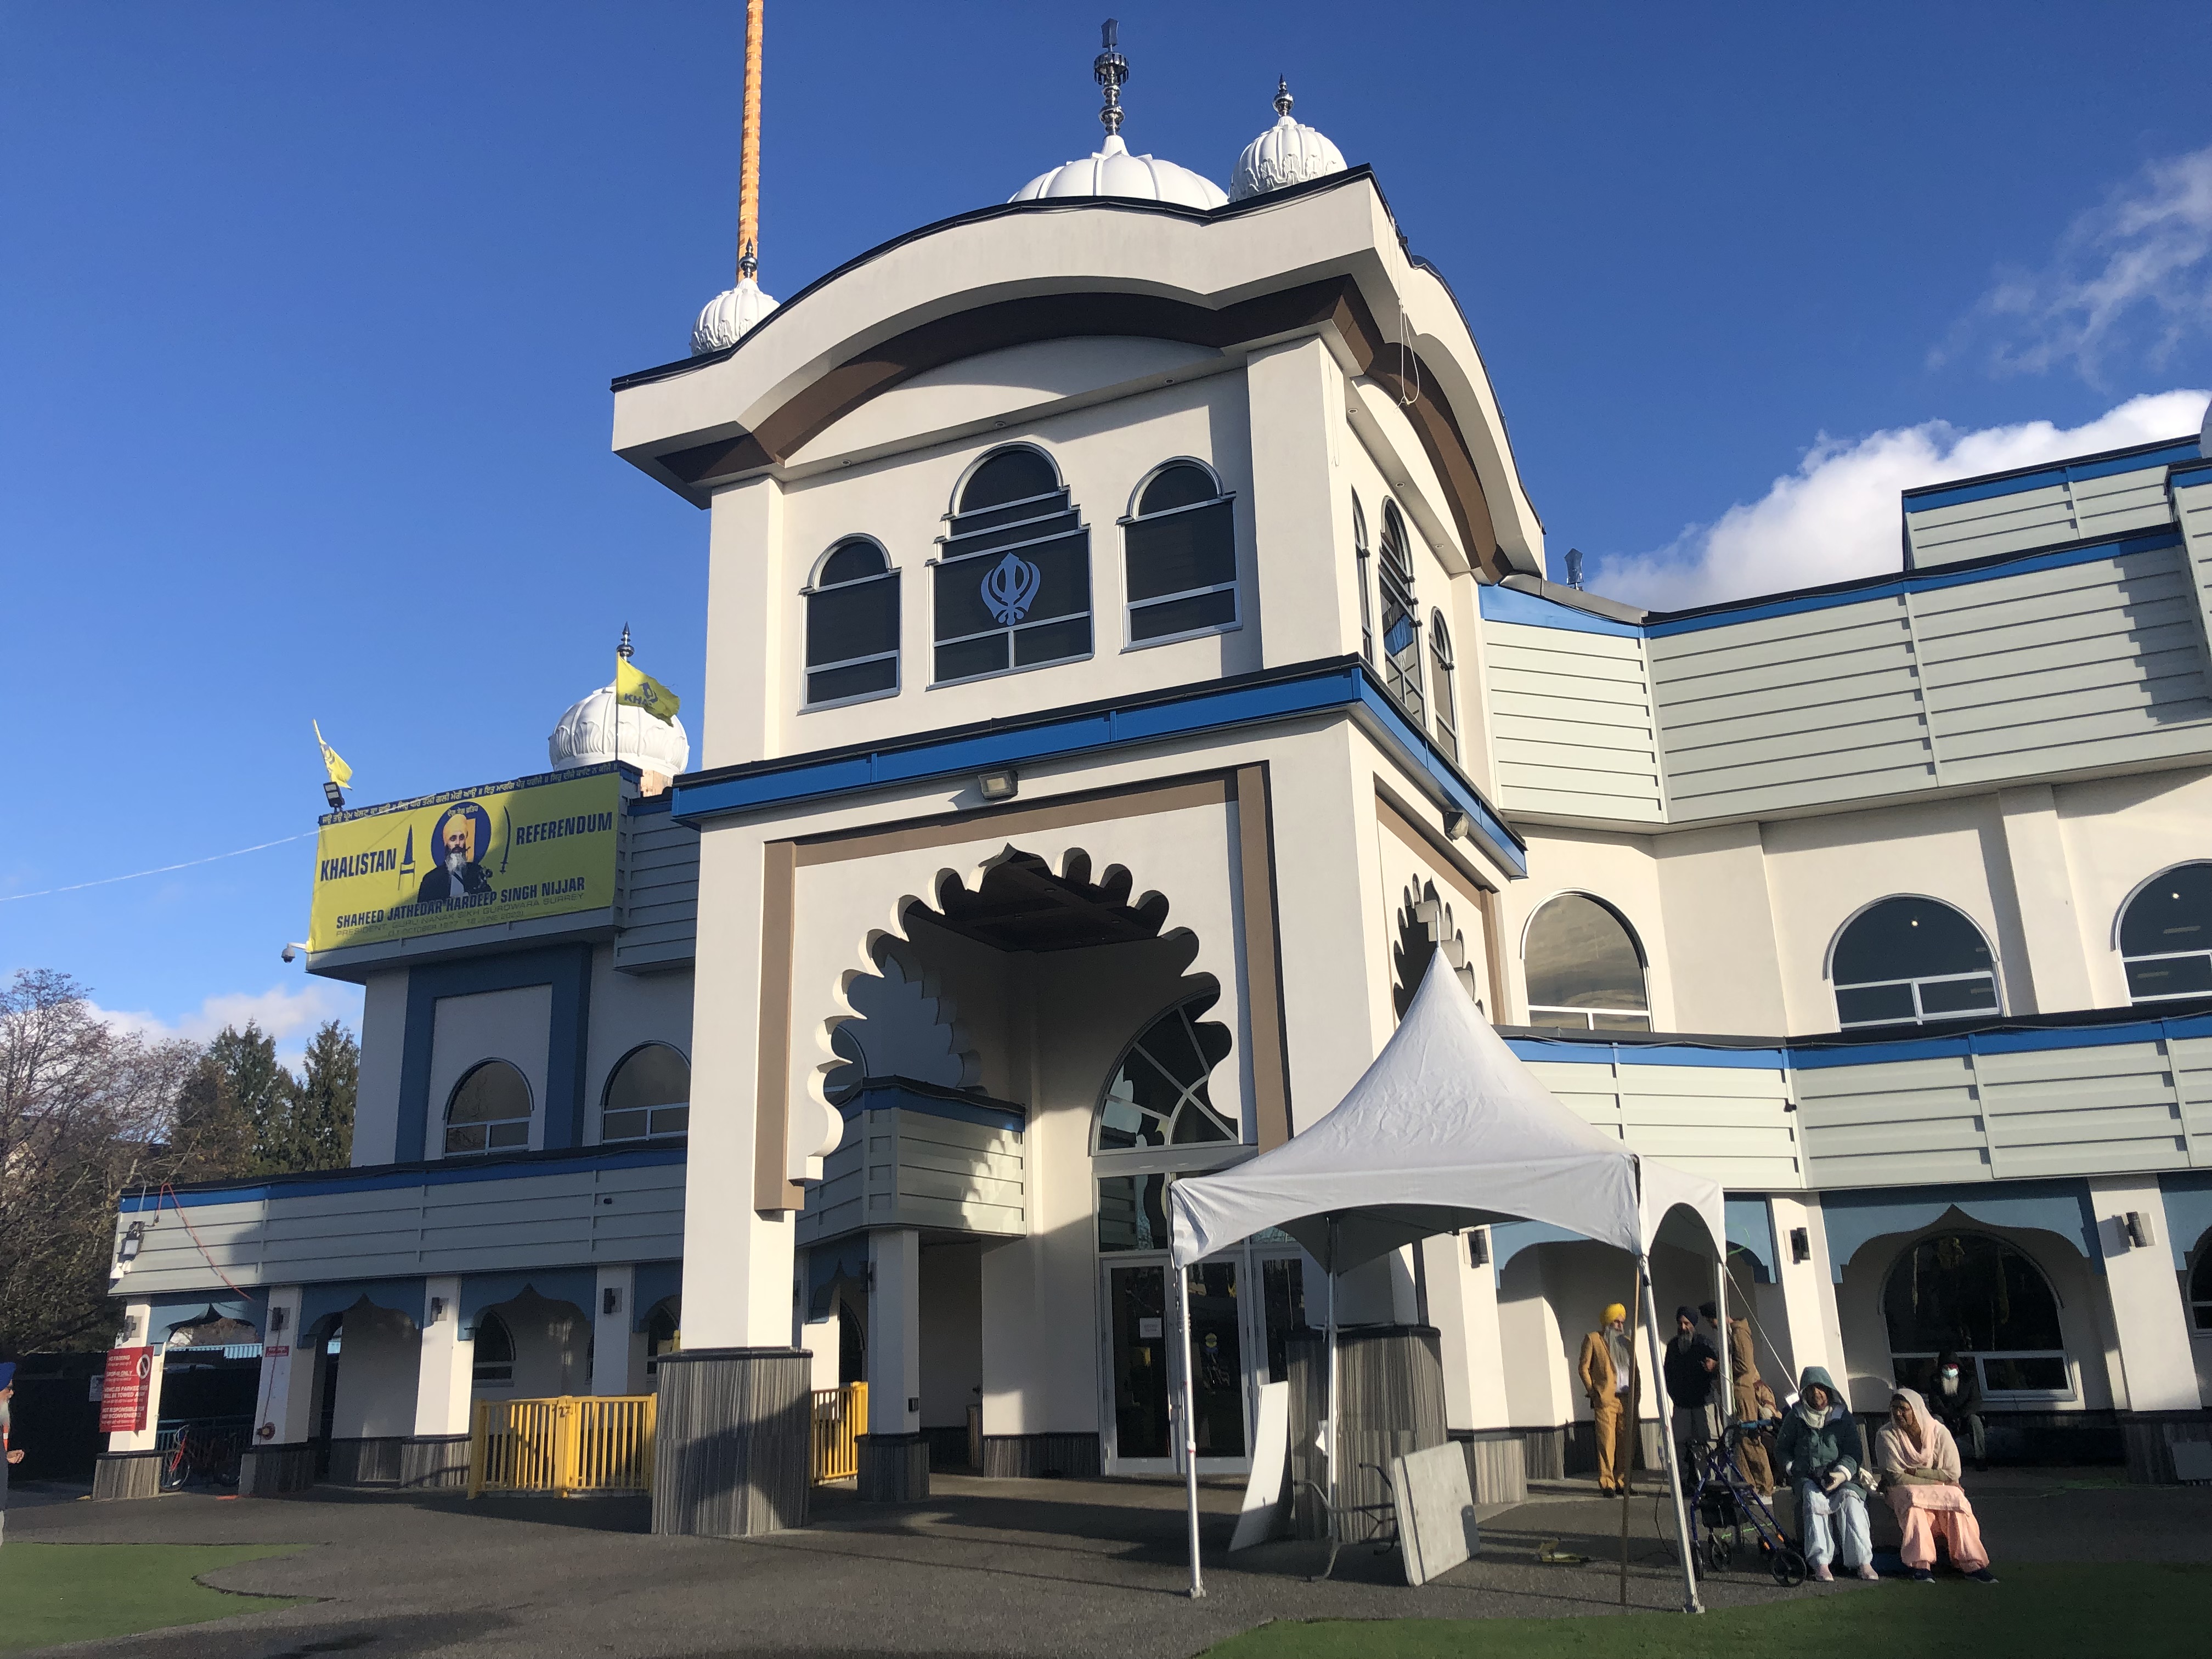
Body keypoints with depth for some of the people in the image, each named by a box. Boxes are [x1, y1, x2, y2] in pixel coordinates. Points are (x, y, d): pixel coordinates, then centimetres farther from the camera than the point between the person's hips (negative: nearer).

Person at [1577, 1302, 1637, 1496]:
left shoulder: (1627, 1343, 21)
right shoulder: (1593, 1339, 6)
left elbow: (1635, 1370, 21)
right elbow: (1584, 1367, 2)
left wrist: (1635, 1396, 9)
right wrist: (1593, 1391, -7)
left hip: (1627, 1400, 5)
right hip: (1605, 1400, -5)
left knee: (1626, 1443, 3)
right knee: (1607, 1442, -9)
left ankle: (1622, 1483, 10)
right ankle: (1607, 1483, -6)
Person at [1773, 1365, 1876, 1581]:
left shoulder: (1843, 1416, 11)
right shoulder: (1795, 1417, 12)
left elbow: (1853, 1451, 4)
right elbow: (1781, 1448, 18)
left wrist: (1841, 1474, -15)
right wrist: (1792, 1468, -2)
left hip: (1839, 1476, 0)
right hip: (1807, 1477, 0)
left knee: (1850, 1497, -34)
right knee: (1813, 1498, -34)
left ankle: (1863, 1562, -34)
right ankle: (1820, 1563, -39)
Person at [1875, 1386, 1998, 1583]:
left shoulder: (1938, 1432, -7)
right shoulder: (1886, 1436, -10)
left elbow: (1953, 1474, -9)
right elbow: (1896, 1478, -14)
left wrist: (1915, 1472, -14)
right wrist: (1936, 1482, -16)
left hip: (1941, 1488, 2)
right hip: (1904, 1491, -2)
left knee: (1957, 1500, -30)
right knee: (1913, 1500, -35)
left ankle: (1972, 1564, -27)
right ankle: (1921, 1564, -34)